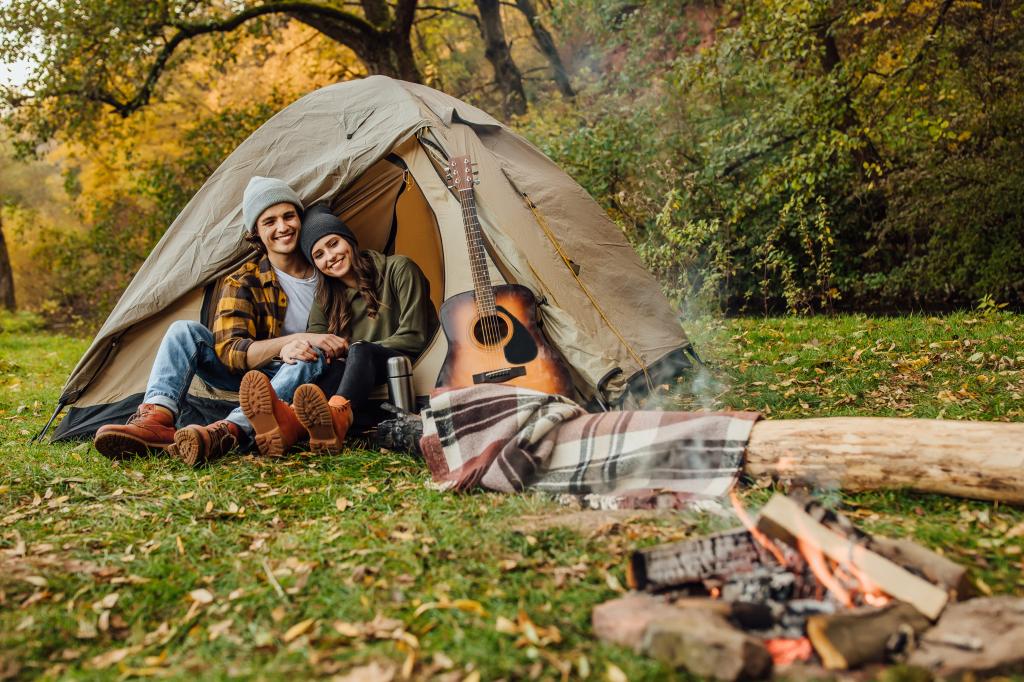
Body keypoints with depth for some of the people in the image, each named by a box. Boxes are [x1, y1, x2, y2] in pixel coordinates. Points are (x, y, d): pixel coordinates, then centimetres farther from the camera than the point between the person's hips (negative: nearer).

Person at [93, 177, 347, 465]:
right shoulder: (244, 282, -7)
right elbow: (229, 350, -19)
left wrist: (337, 347, -21)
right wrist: (297, 339, -32)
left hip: (305, 376, -1)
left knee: (314, 356, -37)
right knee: (185, 330, -18)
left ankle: (230, 431, -55)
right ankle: (156, 419, -42)